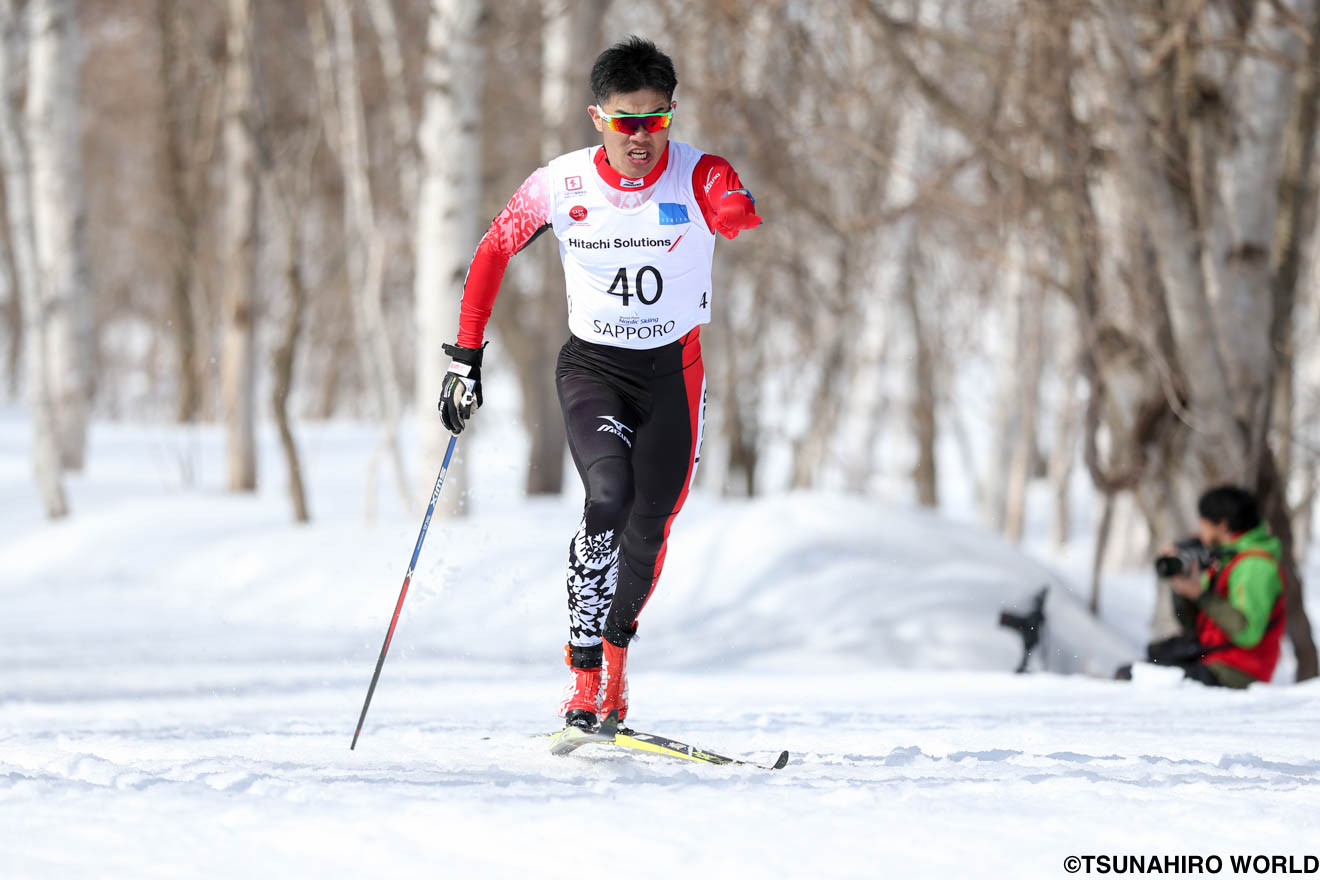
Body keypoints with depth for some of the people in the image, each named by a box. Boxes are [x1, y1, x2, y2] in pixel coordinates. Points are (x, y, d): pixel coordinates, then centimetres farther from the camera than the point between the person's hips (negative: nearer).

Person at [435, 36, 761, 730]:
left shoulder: (703, 180, -15)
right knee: (609, 494, -26)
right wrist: (466, 356, 3)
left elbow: (760, 235, -34)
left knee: (646, 532, 2)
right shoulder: (561, 185, -10)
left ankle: (616, 645, 34)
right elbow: (493, 251, 4)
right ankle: (582, 672, -18)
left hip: (674, 372, 1)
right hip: (591, 367, -1)